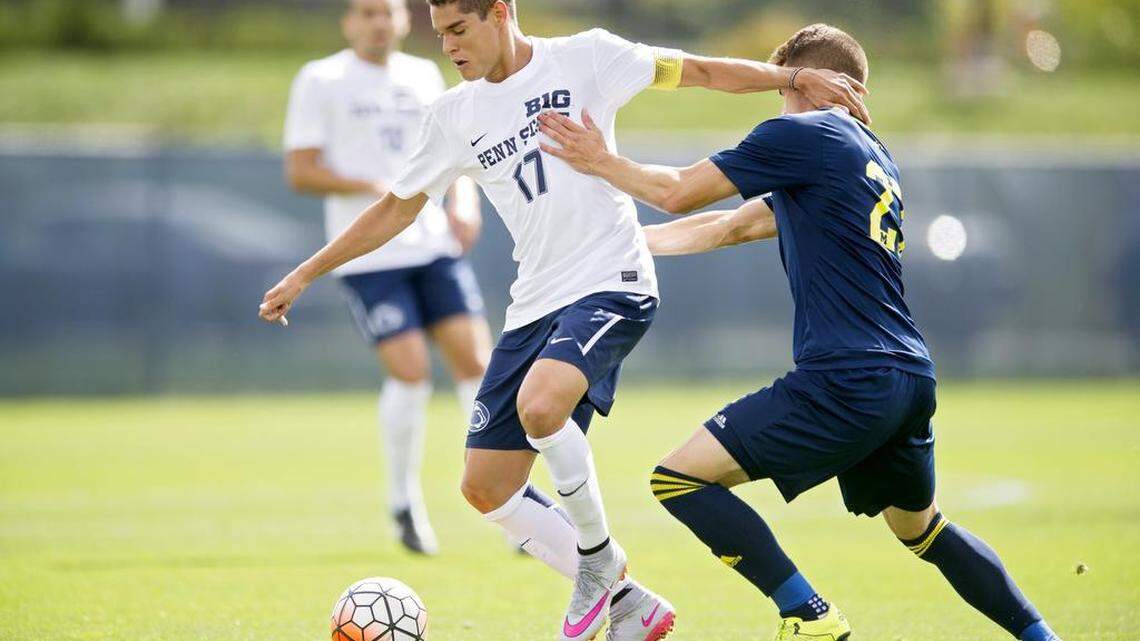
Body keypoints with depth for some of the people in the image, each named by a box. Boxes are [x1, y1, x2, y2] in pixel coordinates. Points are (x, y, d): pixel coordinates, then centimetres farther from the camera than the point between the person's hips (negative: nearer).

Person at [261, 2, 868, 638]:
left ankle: (599, 554, -9)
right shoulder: (455, 115, 11)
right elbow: (398, 208, 20)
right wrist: (306, 274, 18)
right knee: (486, 490, 0)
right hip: (535, 305, 7)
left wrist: (795, 76, -4)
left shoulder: (585, 57, -2)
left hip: (612, 284, -6)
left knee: (539, 405, -34)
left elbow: (697, 71, 5)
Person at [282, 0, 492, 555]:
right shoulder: (319, 81, 0)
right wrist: (375, 187, -17)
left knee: (474, 360, -6)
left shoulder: (423, 76, 14)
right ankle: (403, 503, 6)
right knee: (410, 372, -14)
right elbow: (300, 173, -5)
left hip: (435, 245, 4)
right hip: (368, 255, -4)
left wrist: (463, 203, 0)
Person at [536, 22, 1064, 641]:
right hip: (911, 378, 9)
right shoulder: (874, 157, 23)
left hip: (846, 382, -9)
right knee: (921, 528, 28)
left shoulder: (801, 135, -4)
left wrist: (602, 163, 13)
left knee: (680, 477, -7)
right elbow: (730, 226, 30)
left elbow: (678, 194, -3)